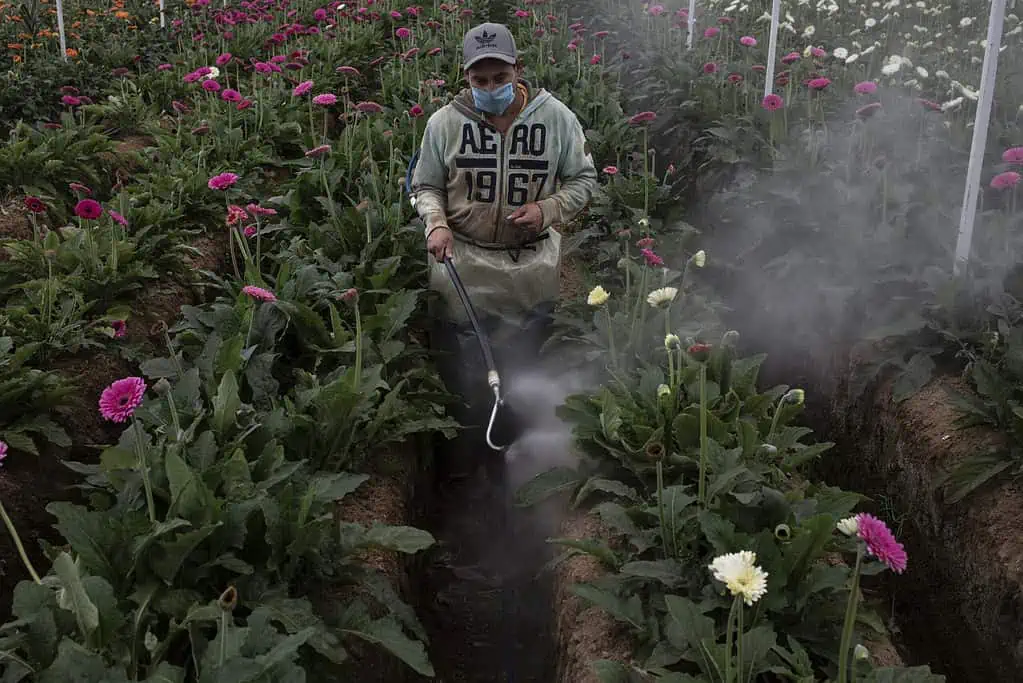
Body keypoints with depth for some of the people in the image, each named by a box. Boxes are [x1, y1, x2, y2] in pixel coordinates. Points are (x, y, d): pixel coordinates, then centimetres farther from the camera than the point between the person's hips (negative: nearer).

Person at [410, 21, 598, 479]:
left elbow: (583, 179, 4)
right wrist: (437, 224, -15)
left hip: (533, 268, 1)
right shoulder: (445, 122, -7)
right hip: (464, 263, 0)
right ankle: (468, 459, 32)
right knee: (465, 375, 9)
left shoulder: (556, 117, -7)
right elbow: (426, 187, 6)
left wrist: (548, 210, -14)